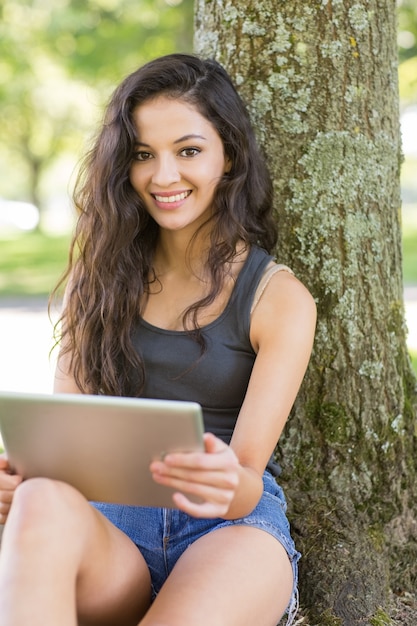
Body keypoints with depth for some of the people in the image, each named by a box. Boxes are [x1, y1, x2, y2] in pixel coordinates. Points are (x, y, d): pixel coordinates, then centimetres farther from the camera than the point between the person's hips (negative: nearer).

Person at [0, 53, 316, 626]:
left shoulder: (280, 298, 2)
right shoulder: (98, 275, 11)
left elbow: (247, 481, -5)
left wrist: (230, 482, -31)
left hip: (235, 523, -2)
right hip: (111, 520, 3)